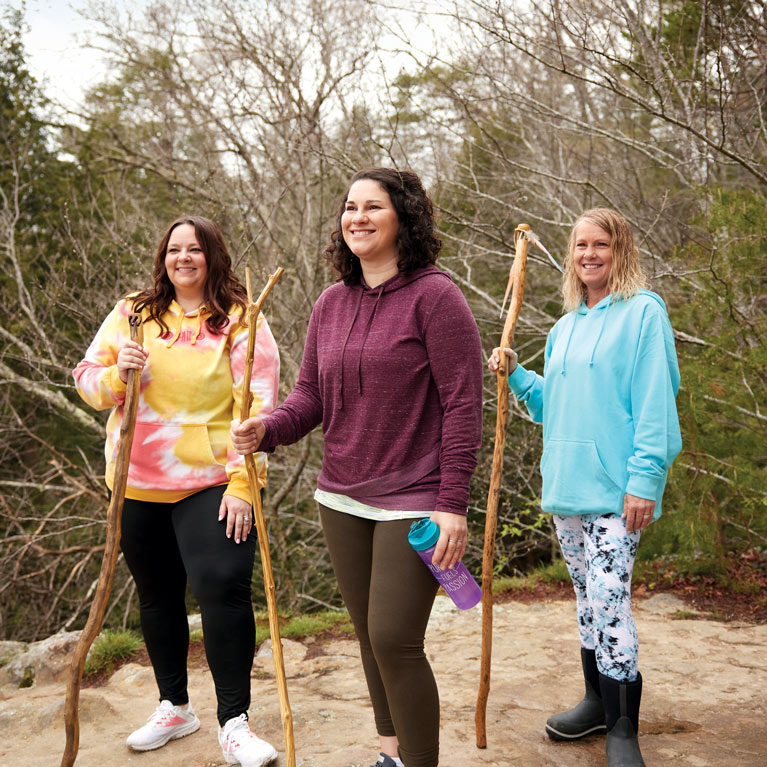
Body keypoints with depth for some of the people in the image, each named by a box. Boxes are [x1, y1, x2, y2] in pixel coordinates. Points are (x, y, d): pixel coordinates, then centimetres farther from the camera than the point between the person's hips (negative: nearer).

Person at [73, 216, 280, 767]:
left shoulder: (239, 319, -4)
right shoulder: (132, 314, 7)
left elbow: (259, 403, -10)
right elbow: (86, 380, 8)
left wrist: (242, 483, -17)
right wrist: (116, 374, -15)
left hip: (212, 482, -4)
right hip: (138, 483, 4)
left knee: (223, 587, -15)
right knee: (157, 595, 14)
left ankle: (235, 722, 0)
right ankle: (174, 707, 34)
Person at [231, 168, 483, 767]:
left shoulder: (433, 296, -10)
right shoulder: (331, 304, 9)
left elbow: (462, 404, -13)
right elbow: (311, 393, 12)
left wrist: (453, 503, -17)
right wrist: (268, 429, -9)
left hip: (415, 502, -6)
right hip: (342, 500, 7)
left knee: (395, 640, -8)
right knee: (370, 636, 16)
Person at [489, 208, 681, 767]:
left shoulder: (643, 311, -6)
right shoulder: (564, 328, 16)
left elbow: (655, 402, -13)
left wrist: (645, 477, -19)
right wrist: (516, 375, 7)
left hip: (615, 487, -7)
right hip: (565, 486, 7)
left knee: (609, 602, -10)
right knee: (588, 598, 16)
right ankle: (598, 702, 30)